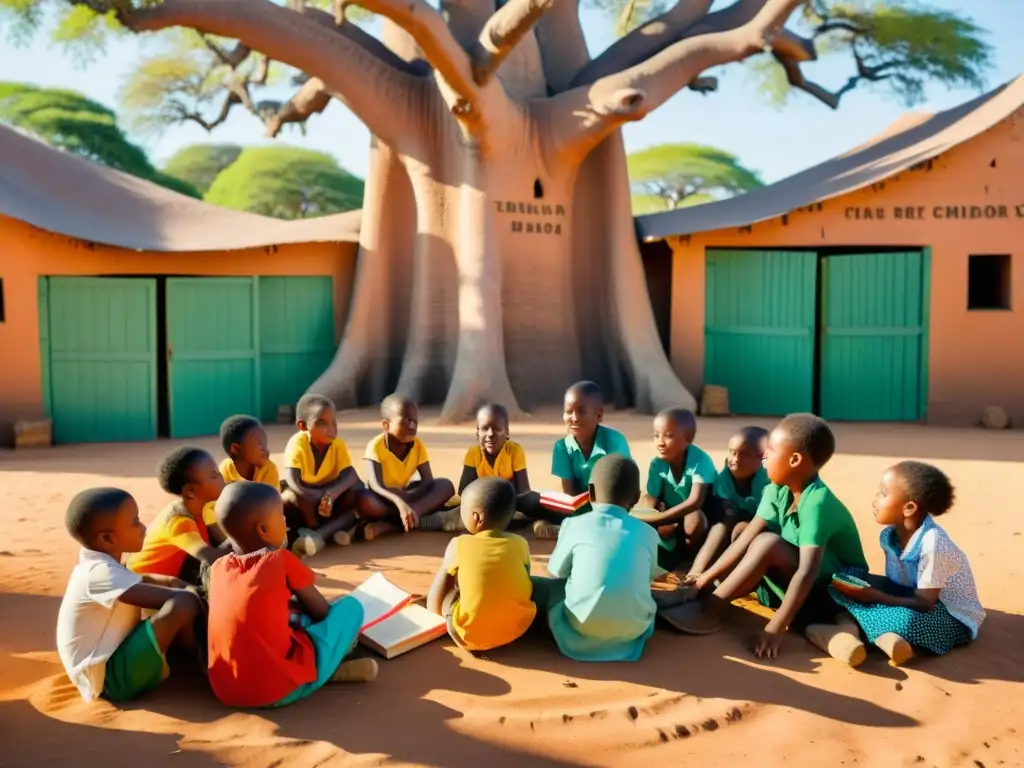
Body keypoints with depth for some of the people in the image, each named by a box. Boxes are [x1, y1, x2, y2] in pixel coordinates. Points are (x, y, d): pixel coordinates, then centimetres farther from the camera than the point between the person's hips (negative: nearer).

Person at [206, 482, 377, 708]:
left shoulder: (218, 567, 9)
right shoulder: (281, 560, -5)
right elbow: (322, 611, 10)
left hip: (227, 692, 6)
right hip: (285, 687, -5)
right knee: (350, 606, 8)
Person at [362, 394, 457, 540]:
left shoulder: (418, 445, -10)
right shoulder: (376, 446, -23)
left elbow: (427, 480, -15)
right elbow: (376, 485, -35)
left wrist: (408, 500, -36)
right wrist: (400, 502, -53)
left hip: (406, 495, 4)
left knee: (446, 485, -20)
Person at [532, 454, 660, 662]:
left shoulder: (574, 524, -1)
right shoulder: (648, 533, 5)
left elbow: (556, 572, 11)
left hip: (583, 625, -2)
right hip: (634, 627, 3)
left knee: (535, 585, 14)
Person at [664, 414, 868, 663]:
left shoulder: (816, 502, -29)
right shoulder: (777, 492, -6)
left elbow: (808, 571, -36)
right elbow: (746, 539, -8)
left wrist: (775, 627, -39)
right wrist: (706, 577, -14)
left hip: (836, 588, -8)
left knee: (768, 543, -29)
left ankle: (710, 609, -22)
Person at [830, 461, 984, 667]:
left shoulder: (932, 544, -28)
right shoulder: (890, 535, -6)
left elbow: (924, 603, -24)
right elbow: (892, 584, 2)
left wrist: (876, 597, -30)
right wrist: (869, 591, -17)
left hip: (953, 616, -8)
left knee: (906, 621, -42)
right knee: (841, 586, -10)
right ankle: (885, 634, -24)